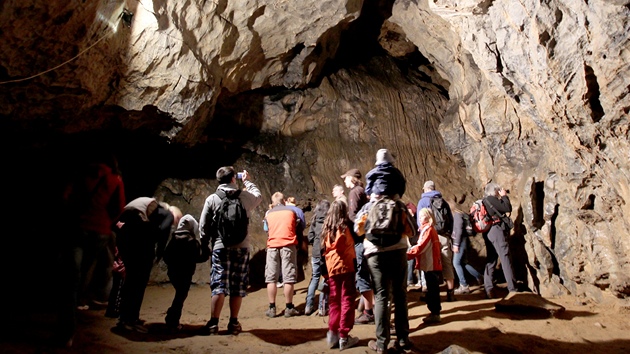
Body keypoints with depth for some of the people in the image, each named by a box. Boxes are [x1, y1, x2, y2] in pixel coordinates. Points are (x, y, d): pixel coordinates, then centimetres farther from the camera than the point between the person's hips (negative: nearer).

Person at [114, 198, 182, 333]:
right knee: (140, 281, 3)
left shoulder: (155, 208, 29)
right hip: (140, 237, -7)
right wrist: (159, 254, -3)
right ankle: (132, 320, 5)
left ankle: (125, 318, 24)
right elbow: (162, 231, -10)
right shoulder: (168, 214, 10)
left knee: (131, 278, 18)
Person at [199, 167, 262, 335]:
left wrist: (204, 246, 12)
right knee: (238, 287, 7)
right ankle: (233, 323, 14)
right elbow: (258, 197, 25)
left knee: (219, 286, 3)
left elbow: (203, 226, 0)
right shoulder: (245, 196, 1)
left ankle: (213, 324, 3)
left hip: (220, 247, 0)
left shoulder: (212, 199, -2)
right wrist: (248, 181, 37)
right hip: (242, 247, 1)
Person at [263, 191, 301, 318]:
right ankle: (289, 308, 6)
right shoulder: (291, 211, 7)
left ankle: (272, 308, 8)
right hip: (288, 246, -1)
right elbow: (296, 227, 15)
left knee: (271, 278, 6)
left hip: (272, 246, 1)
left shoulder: (268, 214, 10)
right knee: (288, 278, 2)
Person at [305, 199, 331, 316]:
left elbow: (310, 238, 2)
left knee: (315, 277, 15)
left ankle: (308, 306, 12)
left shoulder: (315, 220, 3)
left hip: (316, 253, 2)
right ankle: (322, 307, 7)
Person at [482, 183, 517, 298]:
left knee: (490, 259, 10)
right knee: (505, 258, -5)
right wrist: (504, 196, -2)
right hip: (496, 231, -9)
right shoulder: (492, 200, -11)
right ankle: (512, 288, -3)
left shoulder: (485, 201, 17)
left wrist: (501, 198, 18)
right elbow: (508, 208, -12)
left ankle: (488, 288, 9)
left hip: (489, 233, 10)